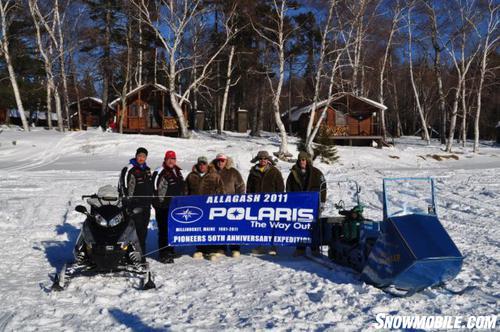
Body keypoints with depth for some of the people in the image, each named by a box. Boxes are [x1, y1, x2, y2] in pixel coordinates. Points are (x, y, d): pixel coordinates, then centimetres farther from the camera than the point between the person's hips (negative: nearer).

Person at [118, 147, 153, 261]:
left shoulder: (147, 170, 17)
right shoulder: (129, 169, -5)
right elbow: (122, 185, -9)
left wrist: (151, 199, 25)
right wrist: (125, 199, -14)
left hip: (146, 205, 7)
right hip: (134, 205, -7)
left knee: (143, 231, 10)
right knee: (136, 230, -11)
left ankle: (142, 255, 18)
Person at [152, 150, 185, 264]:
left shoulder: (178, 172, 15)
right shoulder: (159, 172, -8)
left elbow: (183, 188, 25)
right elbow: (154, 190, -12)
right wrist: (158, 205, -14)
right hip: (163, 207, -7)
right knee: (164, 230, -7)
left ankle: (170, 251, 26)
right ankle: (164, 254, -2)